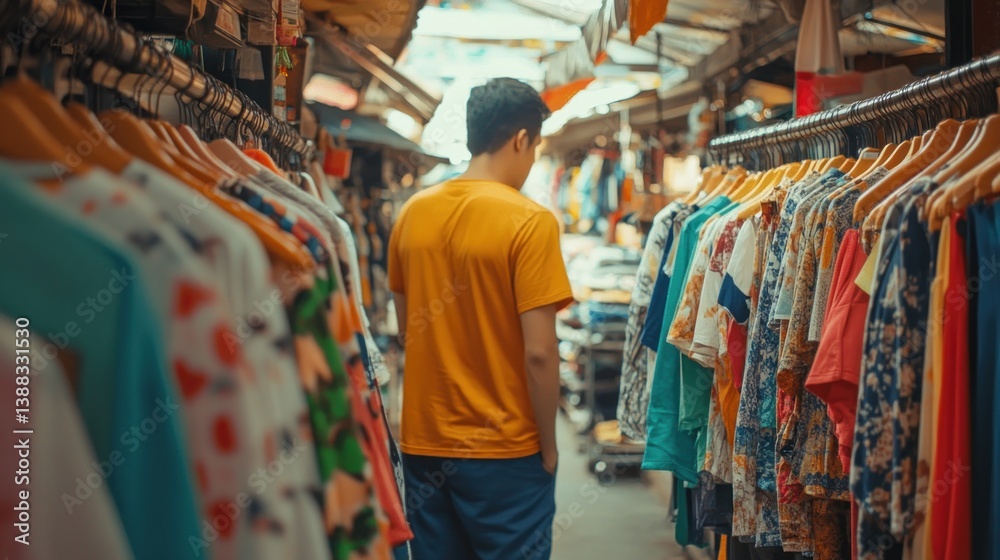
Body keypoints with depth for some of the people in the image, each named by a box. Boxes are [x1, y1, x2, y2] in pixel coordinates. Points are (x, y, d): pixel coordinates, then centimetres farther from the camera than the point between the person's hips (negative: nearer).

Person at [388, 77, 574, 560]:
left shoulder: (412, 213, 1)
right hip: (504, 449, -5)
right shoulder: (530, 222, -15)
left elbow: (407, 330, 9)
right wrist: (548, 445, -5)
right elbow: (539, 353, -17)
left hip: (423, 444, 5)